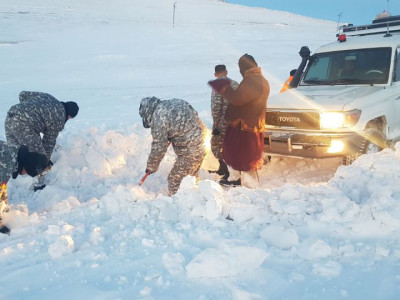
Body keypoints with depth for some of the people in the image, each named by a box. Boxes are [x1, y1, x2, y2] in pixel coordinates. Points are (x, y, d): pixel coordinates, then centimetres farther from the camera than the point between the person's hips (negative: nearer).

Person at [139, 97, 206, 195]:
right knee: (193, 176, 25)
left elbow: (158, 148, -13)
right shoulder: (172, 102, 7)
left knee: (175, 180, 2)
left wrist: (151, 167, 2)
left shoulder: (158, 118, -17)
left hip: (190, 152, -9)